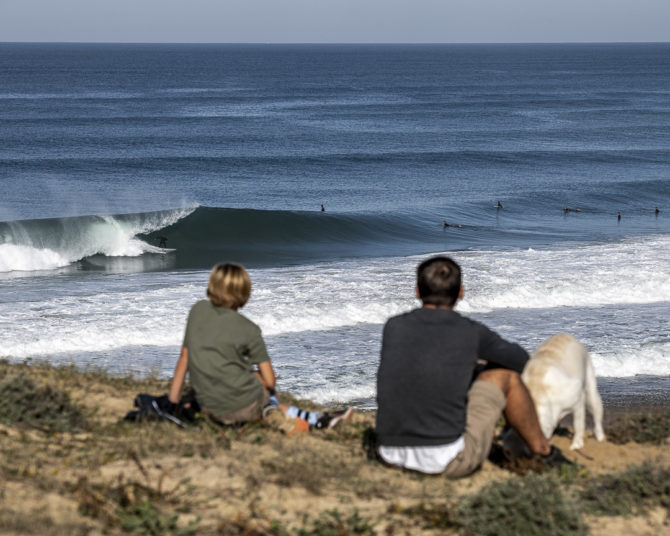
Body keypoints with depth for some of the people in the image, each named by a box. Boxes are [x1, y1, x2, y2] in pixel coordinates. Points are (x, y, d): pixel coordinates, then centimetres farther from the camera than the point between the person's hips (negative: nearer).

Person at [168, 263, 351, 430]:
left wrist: (172, 400, 15)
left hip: (209, 408, 4)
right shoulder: (248, 329, -8)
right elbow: (270, 381, -5)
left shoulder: (198, 310, 4)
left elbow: (184, 358, 8)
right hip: (245, 406, -4)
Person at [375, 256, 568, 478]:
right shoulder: (471, 333, -4)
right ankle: (544, 452, 28)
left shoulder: (394, 327, 4)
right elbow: (520, 359, 17)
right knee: (506, 374, 12)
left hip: (391, 456, 4)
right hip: (449, 459, -4)